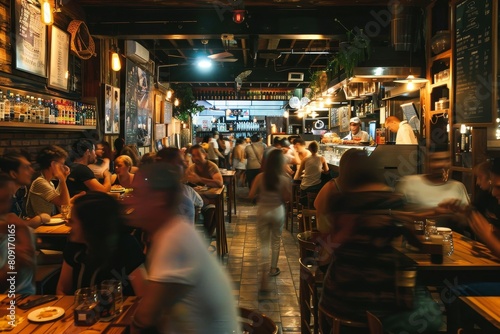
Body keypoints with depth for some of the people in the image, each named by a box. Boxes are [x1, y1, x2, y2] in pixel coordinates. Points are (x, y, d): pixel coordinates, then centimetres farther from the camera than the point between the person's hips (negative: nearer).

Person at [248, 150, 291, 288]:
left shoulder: (260, 177, -11)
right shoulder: (284, 179, -14)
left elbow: (251, 195, -7)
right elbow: (287, 198, -8)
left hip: (262, 211, 1)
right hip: (278, 212, 0)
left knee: (264, 243, 8)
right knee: (276, 241, 20)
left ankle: (264, 274, -5)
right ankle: (273, 268, 35)